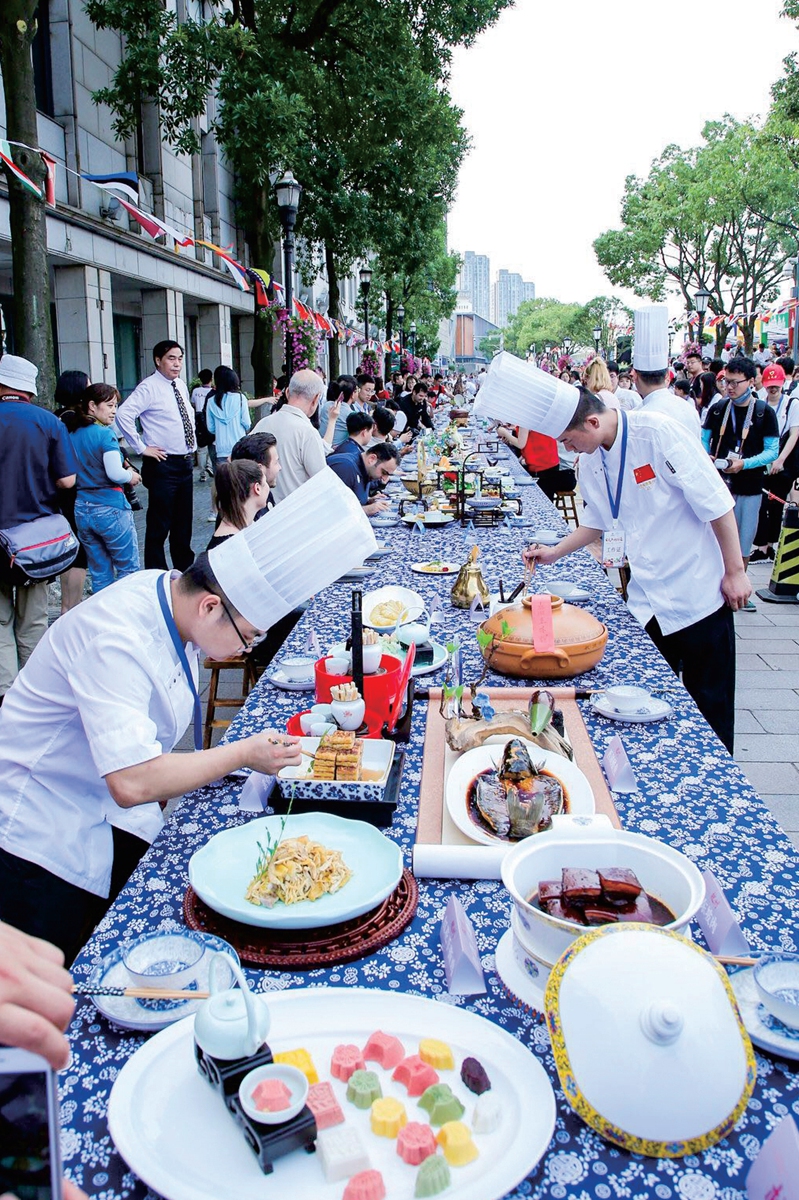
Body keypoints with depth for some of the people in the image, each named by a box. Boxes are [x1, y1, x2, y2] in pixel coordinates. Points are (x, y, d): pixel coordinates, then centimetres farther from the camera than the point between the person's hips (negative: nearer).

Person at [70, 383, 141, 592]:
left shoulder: (73, 434, 9)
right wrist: (131, 476, 1)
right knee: (128, 568, 5)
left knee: (99, 572, 13)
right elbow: (115, 473, -20)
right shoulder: (105, 434, -11)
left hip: (81, 510, 7)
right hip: (109, 509, -7)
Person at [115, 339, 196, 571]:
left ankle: (185, 567, 30)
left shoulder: (181, 385, 11)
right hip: (163, 464, -8)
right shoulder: (149, 387, -13)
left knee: (184, 519, 17)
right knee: (160, 523, -1)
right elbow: (123, 414, -24)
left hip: (186, 461, 8)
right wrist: (141, 447, -19)